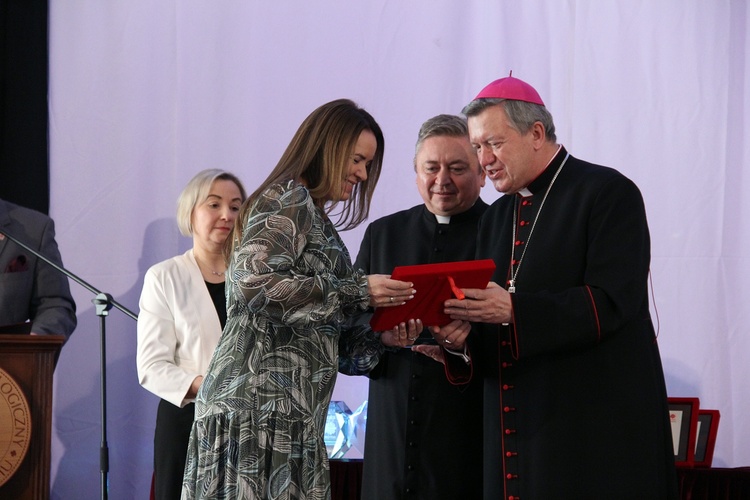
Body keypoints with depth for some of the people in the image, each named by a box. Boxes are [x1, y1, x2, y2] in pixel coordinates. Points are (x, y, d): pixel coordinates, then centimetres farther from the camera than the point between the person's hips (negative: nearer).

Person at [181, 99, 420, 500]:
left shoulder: (313, 215, 26)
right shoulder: (287, 199, -3)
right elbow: (255, 283, -20)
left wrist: (377, 338, 7)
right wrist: (358, 292, -15)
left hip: (289, 410, 9)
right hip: (261, 403, -9)